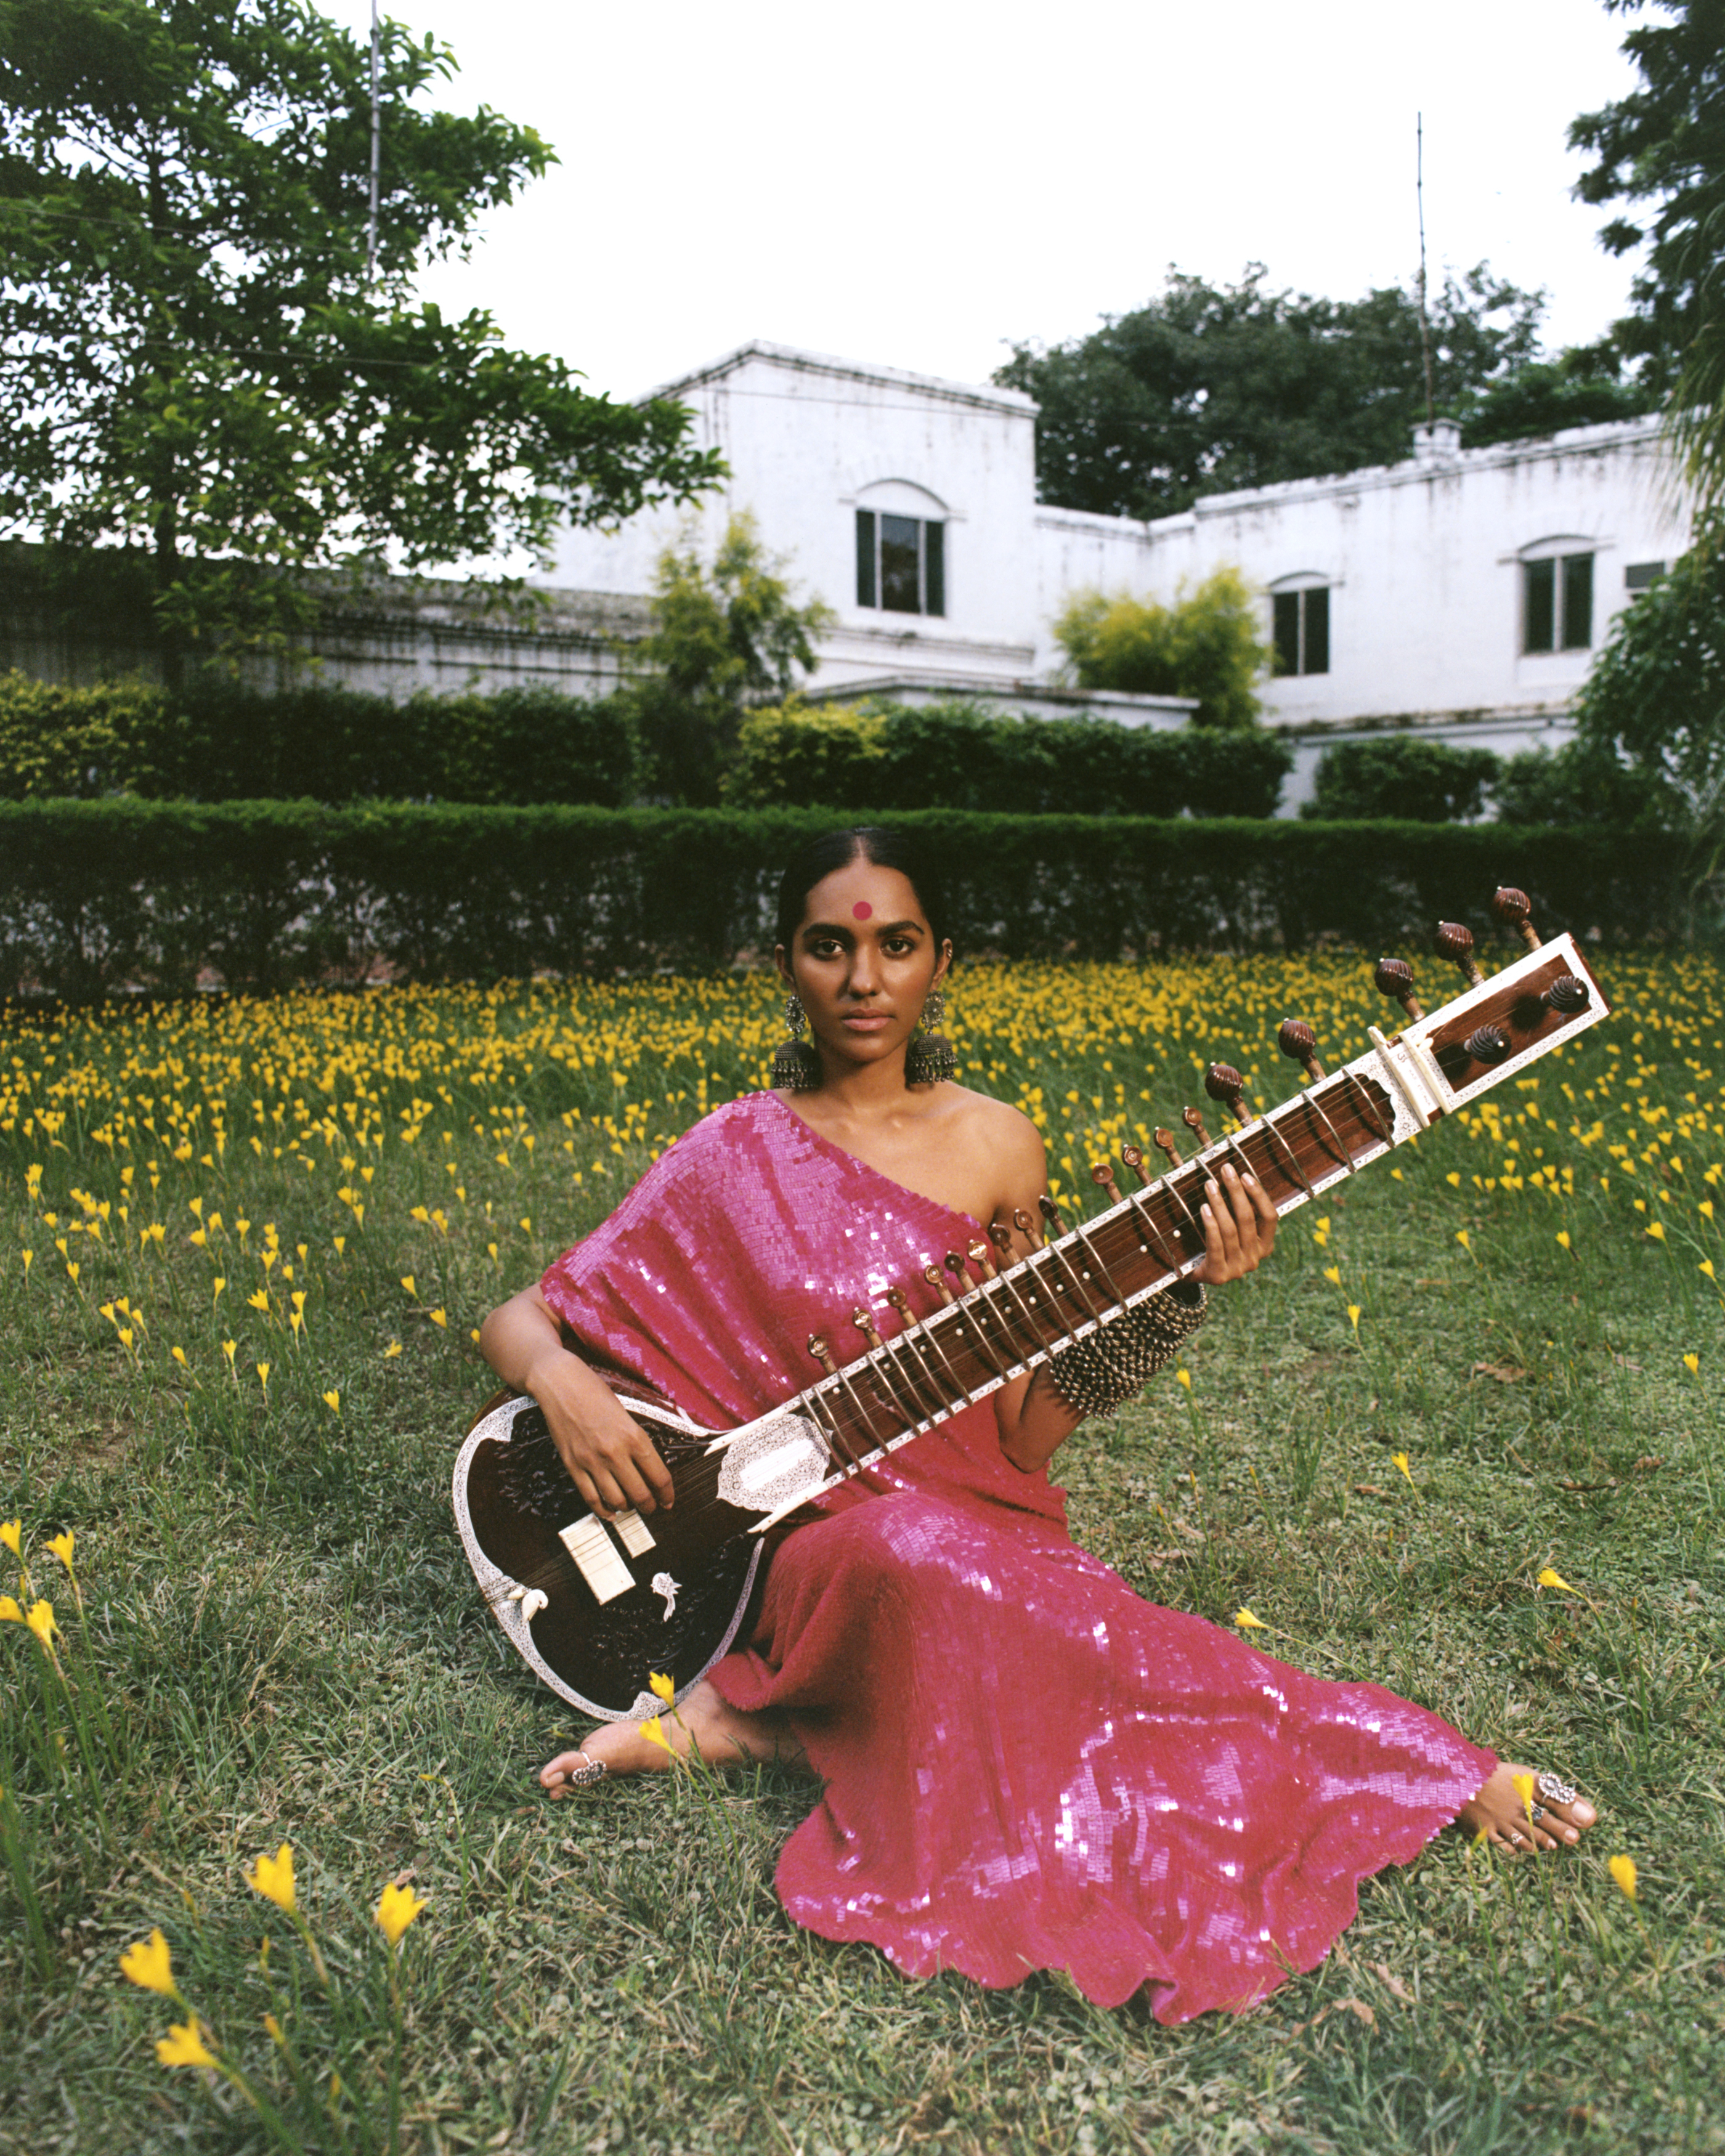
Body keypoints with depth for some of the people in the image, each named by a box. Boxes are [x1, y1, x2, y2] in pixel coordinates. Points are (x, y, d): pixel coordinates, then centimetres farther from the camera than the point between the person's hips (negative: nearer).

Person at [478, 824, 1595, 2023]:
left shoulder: (994, 1147, 3)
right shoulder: (735, 1158, -1)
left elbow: (1020, 1438, 1)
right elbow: (519, 1321, 4)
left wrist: (1181, 1290, -11)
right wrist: (563, 1384, -20)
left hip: (968, 1523, 2)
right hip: (796, 1542, -2)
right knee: (913, 1561, -37)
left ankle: (759, 1720, -8)